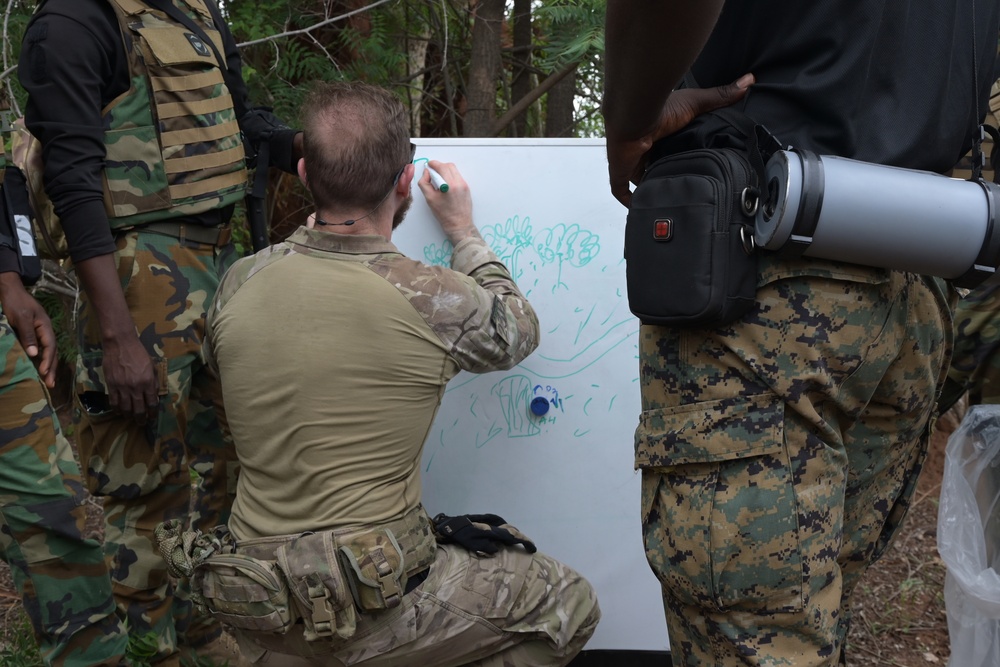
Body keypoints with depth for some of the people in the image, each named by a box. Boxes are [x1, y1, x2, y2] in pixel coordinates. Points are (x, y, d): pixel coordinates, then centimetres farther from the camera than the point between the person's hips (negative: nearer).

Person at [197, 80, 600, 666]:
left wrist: (315, 226, 24)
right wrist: (463, 230, 20)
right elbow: (518, 331, 6)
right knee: (570, 605, 11)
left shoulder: (240, 283, -6)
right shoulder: (434, 299, -18)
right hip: (373, 609, -6)